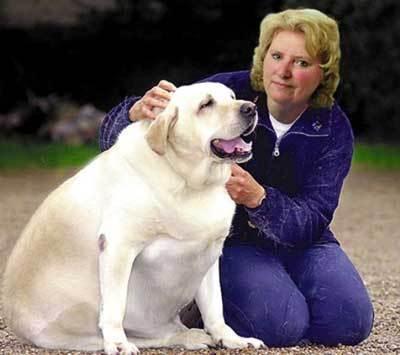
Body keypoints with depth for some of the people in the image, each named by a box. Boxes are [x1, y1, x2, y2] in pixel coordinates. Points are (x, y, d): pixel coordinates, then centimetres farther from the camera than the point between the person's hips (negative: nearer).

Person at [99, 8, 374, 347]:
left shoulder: (333, 128, -9)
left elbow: (311, 221, -19)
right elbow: (114, 137, -18)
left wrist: (258, 197, -41)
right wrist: (137, 112, -44)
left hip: (299, 242, 3)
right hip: (229, 240, -3)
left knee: (350, 322, -21)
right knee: (279, 325, -29)